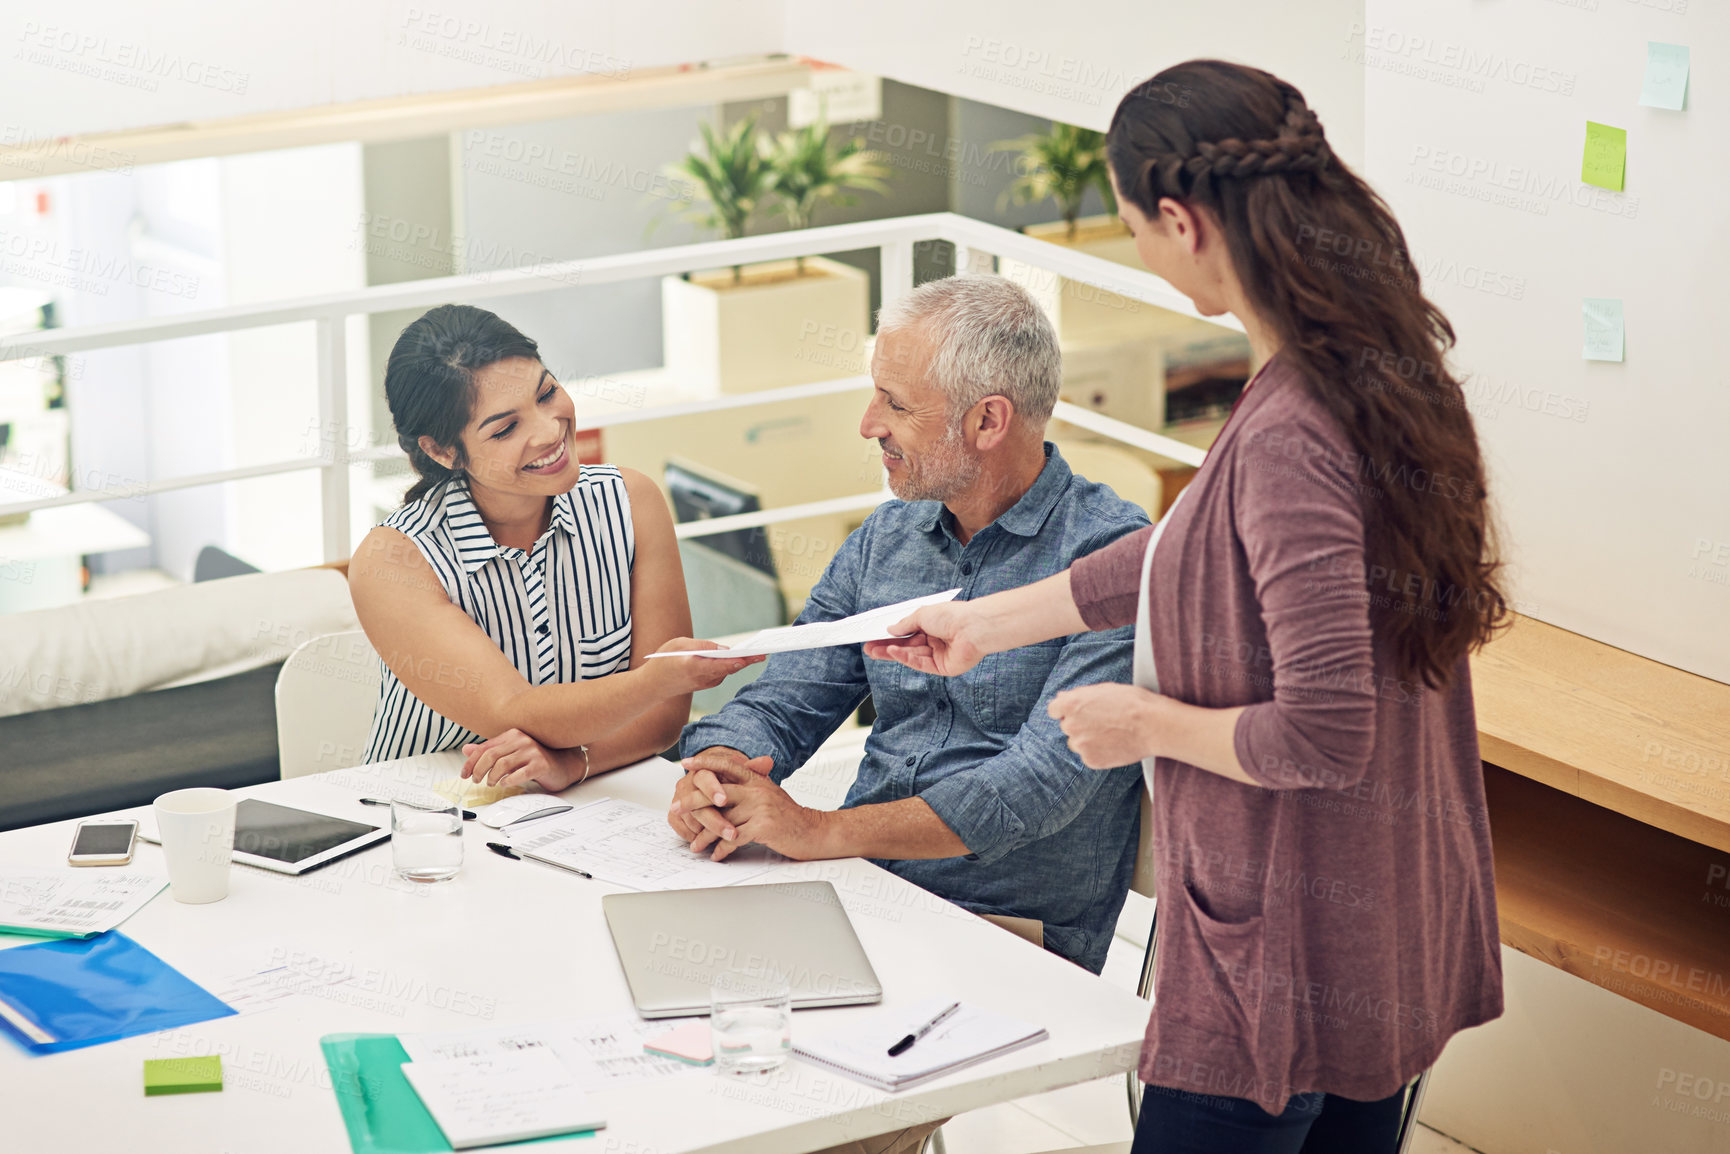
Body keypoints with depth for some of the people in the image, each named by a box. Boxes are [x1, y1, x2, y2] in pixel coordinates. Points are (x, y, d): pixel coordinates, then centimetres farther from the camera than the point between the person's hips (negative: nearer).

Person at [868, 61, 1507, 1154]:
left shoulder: (1287, 438, -28)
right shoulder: (1370, 367, 3)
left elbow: (1325, 733, -29)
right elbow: (1196, 556, 16)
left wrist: (1150, 721, -12)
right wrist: (987, 624, 23)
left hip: (1292, 960, -9)